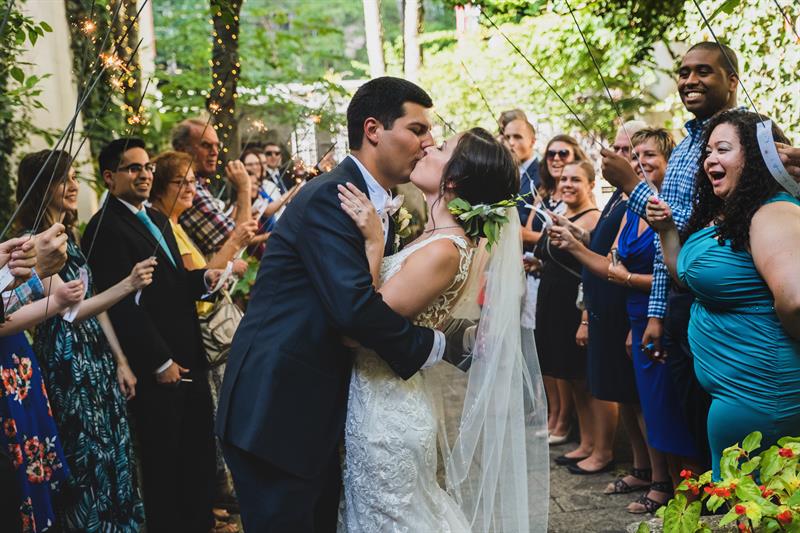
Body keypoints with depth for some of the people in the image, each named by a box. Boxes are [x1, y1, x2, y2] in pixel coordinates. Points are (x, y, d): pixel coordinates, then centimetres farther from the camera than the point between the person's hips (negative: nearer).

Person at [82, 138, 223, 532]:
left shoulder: (158, 220, 15)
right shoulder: (106, 229, -14)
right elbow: (123, 305, -18)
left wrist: (203, 278, -3)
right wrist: (161, 362, -16)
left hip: (188, 360, 8)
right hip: (156, 370, -8)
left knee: (200, 455, 15)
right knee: (163, 462, 6)